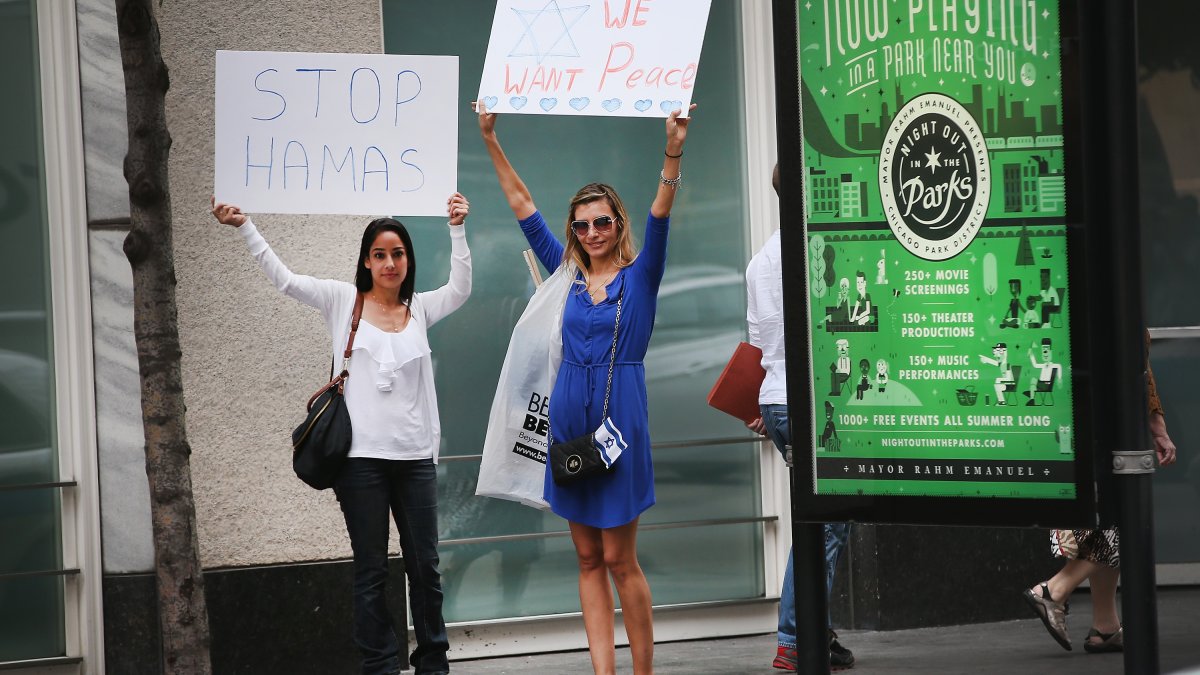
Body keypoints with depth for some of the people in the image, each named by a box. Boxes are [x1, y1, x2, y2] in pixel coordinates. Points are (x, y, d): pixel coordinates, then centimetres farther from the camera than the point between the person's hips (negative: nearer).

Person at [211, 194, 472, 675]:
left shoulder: (419, 309, 10)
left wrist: (456, 230, -11)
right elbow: (284, 279, -1)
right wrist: (244, 227, -8)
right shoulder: (343, 300, 4)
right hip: (361, 456, -2)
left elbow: (460, 289, -4)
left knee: (424, 565, 8)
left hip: (414, 456, 3)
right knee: (371, 569, 2)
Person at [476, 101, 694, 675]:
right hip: (569, 420, 5)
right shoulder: (568, 275, 11)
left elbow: (660, 216, -14)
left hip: (620, 418, -4)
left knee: (619, 558, -3)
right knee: (588, 558, 4)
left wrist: (673, 153, -29)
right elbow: (523, 207, 12)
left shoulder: (639, 276, 0)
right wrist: (491, 142, 9)